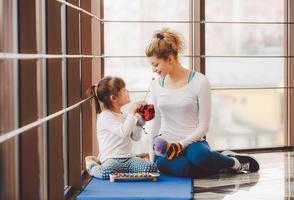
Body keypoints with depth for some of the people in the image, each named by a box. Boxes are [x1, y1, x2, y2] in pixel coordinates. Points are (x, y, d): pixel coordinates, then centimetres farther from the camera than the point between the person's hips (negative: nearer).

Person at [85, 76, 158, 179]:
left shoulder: (124, 116, 17)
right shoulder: (104, 116, -8)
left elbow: (136, 137, 18)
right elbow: (123, 132, -22)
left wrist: (139, 120, 7)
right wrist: (132, 113, -17)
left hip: (128, 159, 6)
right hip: (111, 159, -6)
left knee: (152, 167, -20)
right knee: (106, 173, -38)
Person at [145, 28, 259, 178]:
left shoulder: (200, 82, -7)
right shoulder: (157, 85, 8)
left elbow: (203, 126, -6)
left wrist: (182, 144, -19)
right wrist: (152, 155, 16)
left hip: (192, 143, -3)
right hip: (164, 146, 3)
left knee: (199, 156, -41)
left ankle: (234, 162, -4)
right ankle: (219, 164, -4)